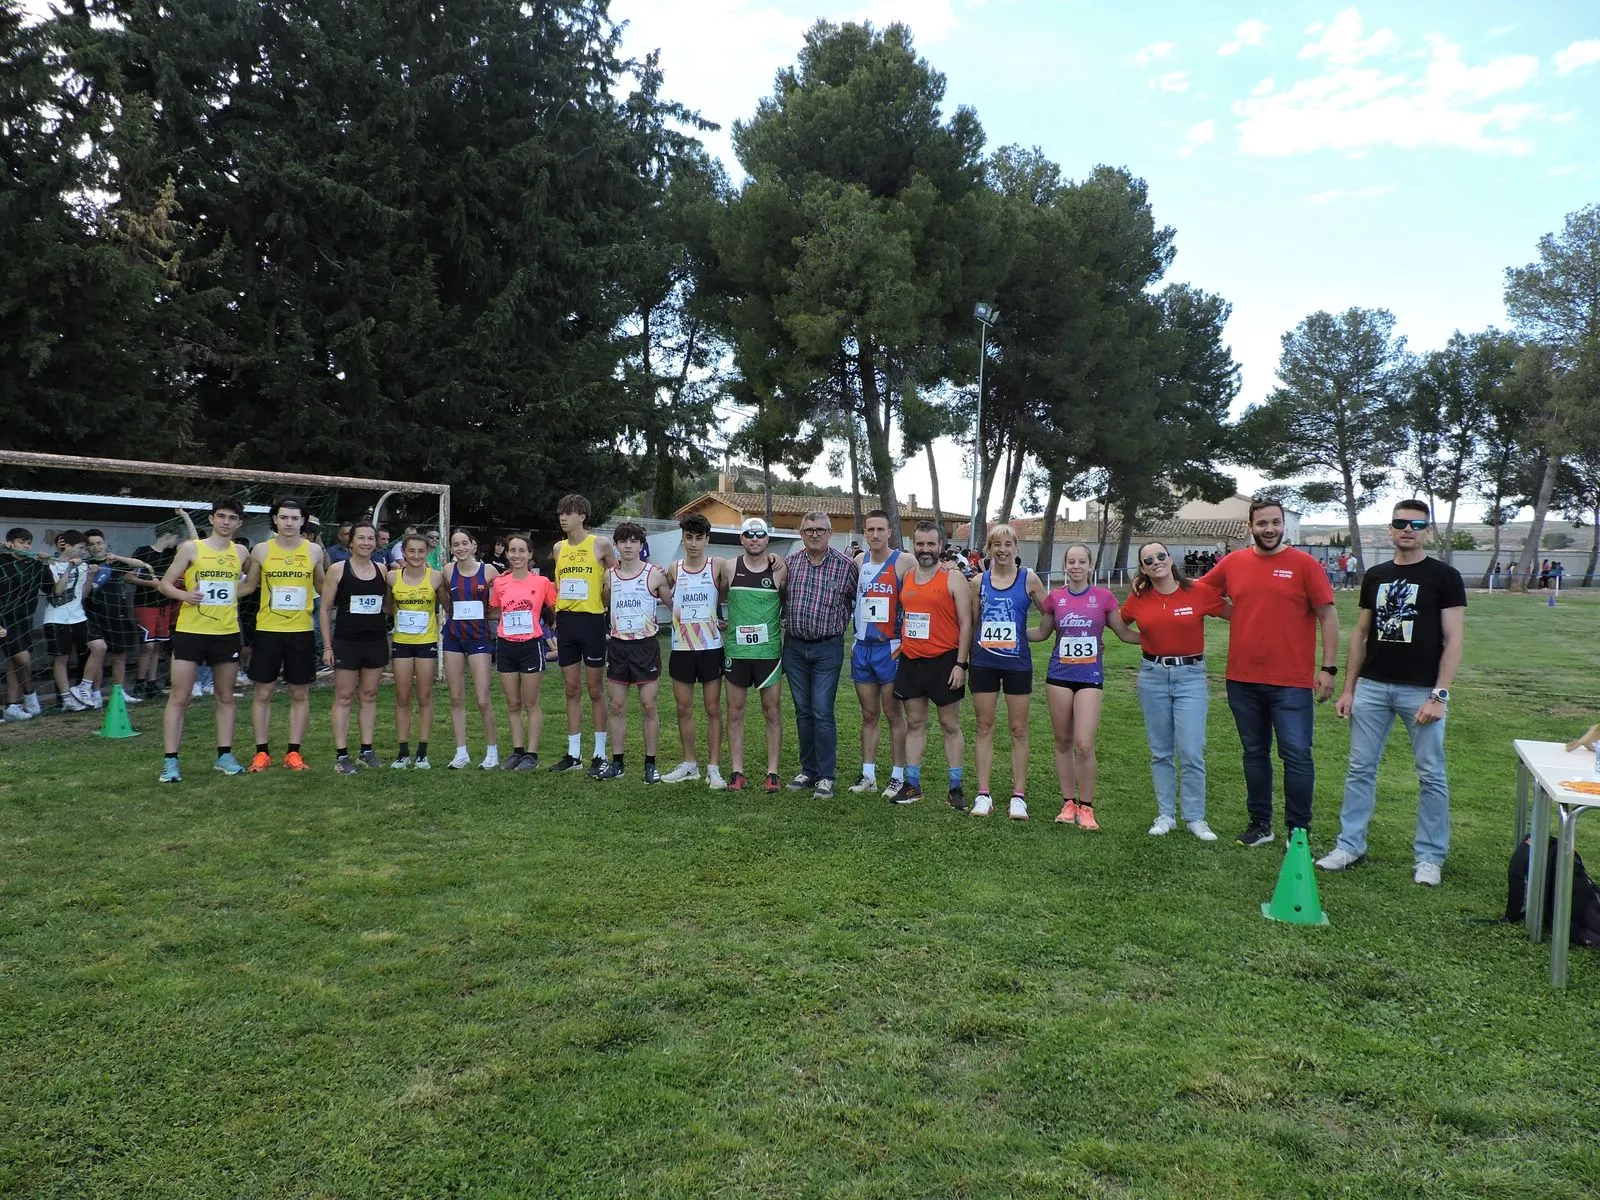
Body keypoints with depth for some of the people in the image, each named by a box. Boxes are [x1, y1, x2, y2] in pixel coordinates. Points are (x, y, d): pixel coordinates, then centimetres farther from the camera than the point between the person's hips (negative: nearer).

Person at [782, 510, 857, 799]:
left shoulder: (845, 566, -5)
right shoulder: (789, 563, 3)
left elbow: (859, 601, 6)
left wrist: (841, 624, 5)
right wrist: (786, 623, 6)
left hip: (827, 648, -3)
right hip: (794, 647, 4)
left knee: (822, 712, -5)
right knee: (803, 711, 11)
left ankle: (825, 776, 4)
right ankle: (808, 770, 21)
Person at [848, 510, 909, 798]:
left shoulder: (902, 564, -9)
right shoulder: (859, 562, 7)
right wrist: (854, 641, 10)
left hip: (890, 649, -5)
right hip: (862, 649, 5)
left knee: (893, 715, 3)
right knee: (869, 715, 11)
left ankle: (898, 777, 10)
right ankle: (868, 775, 17)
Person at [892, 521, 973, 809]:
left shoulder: (953, 578, -5)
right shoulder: (905, 577, 9)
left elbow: (966, 623, -8)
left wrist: (960, 663, -13)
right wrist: (900, 647, 9)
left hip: (943, 661, -5)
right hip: (910, 662, 5)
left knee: (950, 725, 4)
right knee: (914, 723, 10)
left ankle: (956, 788, 11)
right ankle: (912, 785, 17)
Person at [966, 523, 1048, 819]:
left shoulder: (1029, 579, -2)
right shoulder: (979, 582, 4)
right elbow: (972, 624, 10)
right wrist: (966, 660, 8)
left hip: (1017, 662, -2)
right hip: (984, 662, 2)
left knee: (1018, 730, 4)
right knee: (985, 728, 6)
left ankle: (1019, 797, 11)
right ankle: (983, 795, 12)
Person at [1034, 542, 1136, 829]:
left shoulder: (1104, 597, -2)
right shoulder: (1055, 597, 3)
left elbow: (1125, 633, 7)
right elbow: (1043, 633, 17)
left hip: (1090, 676, -2)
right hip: (1059, 675, 2)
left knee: (1084, 744, -11)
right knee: (1063, 742, 9)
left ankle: (1086, 807, 6)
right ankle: (1068, 803, 21)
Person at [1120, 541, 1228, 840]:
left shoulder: (1199, 592, -6)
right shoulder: (1138, 599, 0)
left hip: (1190, 675, -2)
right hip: (1152, 676, 2)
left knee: (1191, 752, -6)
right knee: (1160, 752, 9)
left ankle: (1195, 818, 8)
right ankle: (1165, 815, 20)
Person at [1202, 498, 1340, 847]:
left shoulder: (1303, 563, -4)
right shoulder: (1233, 563, 5)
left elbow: (1327, 616, -3)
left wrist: (1329, 668, -7)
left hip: (1292, 681, -3)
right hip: (1243, 680, 4)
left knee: (1296, 755, -2)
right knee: (1254, 754, 13)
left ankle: (1299, 830, 11)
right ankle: (1260, 824, 26)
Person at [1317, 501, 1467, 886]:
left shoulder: (1444, 576, -2)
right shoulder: (1375, 576, 10)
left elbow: (1453, 640, -7)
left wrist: (1439, 695, -14)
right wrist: (1348, 688, 8)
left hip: (1421, 691, -4)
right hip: (1371, 686, 4)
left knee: (1431, 775, 4)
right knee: (1360, 768, 7)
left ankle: (1429, 857, 15)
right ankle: (1350, 846, 16)